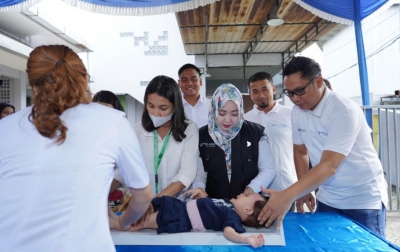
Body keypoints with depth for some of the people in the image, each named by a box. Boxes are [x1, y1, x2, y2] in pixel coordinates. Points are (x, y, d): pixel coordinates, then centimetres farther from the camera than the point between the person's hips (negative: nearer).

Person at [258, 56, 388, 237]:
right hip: (327, 199, 6)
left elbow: (329, 166, -33)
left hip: (363, 200, -5)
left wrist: (288, 195, -43)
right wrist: (303, 191, 2)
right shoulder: (297, 111, -4)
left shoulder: (344, 111, -24)